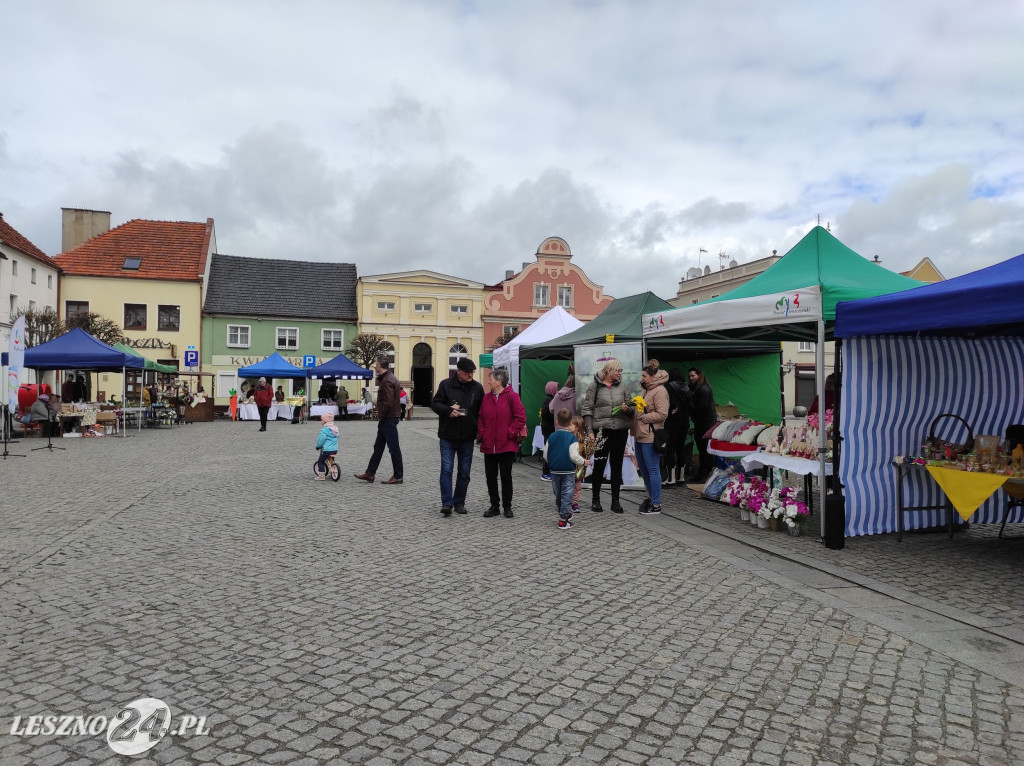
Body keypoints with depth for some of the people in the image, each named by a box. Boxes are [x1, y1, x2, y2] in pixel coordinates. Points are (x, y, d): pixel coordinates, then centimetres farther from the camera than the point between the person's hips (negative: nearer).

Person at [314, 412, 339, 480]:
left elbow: (321, 439, -13)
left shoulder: (324, 430, -14)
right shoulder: (335, 428, 11)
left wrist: (318, 446, 5)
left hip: (326, 449, -8)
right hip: (335, 449, 8)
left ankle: (321, 475, -1)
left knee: (320, 461, 3)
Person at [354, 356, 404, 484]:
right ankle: (370, 473, 21)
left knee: (393, 447, -3)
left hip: (388, 419, -11)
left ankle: (398, 476, 5)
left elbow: (388, 403, -24)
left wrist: (381, 416, -15)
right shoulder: (388, 377, 13)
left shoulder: (387, 381, -19)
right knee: (378, 446, 14)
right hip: (387, 419, 11)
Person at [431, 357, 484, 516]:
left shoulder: (477, 388, 4)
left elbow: (482, 411, 10)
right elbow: (435, 403, -2)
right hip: (447, 437, -3)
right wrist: (449, 410, -20)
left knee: (464, 473, 9)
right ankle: (447, 503, -3)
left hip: (467, 437, 3)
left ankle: (459, 502, 22)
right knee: (446, 469, -7)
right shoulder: (446, 384, -3)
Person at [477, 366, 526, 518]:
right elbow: (481, 419, 14)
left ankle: (507, 507, 16)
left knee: (506, 476, 5)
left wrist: (511, 433, -12)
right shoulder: (486, 398, 8)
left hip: (507, 446, -5)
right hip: (488, 445, 5)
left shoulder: (511, 396, -8)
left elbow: (520, 417, -9)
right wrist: (481, 434, 2)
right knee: (490, 476, 9)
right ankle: (494, 506, 20)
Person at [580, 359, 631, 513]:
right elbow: (587, 409, -4)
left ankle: (615, 500, 16)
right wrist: (589, 431, -11)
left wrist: (627, 408, -7)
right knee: (599, 465, 3)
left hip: (620, 431, 4)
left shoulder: (622, 387, 11)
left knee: (617, 466, 8)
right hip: (601, 430, -4)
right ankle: (595, 499, 17)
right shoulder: (594, 386, -1)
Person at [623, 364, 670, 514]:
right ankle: (651, 497, 31)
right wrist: (630, 409, 6)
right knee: (643, 468, 17)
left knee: (653, 470, -4)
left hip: (650, 436, -10)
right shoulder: (646, 390, 18)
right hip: (640, 435, 10)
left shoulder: (660, 391, -13)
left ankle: (656, 504, 2)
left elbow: (662, 414, -19)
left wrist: (643, 417, -16)